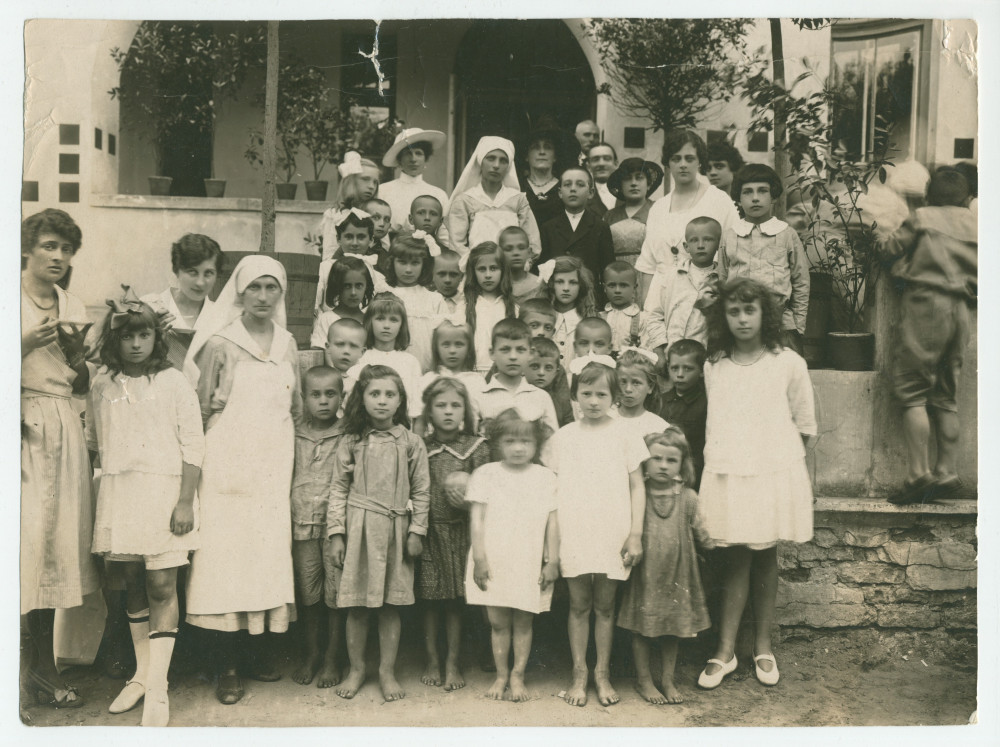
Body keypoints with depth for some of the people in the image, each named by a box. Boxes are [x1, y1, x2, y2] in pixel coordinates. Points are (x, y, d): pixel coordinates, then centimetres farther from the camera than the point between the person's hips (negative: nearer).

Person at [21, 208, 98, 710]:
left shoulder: (73, 308, 15)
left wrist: (75, 351, 1)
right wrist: (27, 343, -15)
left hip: (61, 432, 5)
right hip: (18, 427, -5)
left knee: (56, 538, 4)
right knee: (23, 537, -8)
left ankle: (42, 665, 13)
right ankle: (35, 665, 2)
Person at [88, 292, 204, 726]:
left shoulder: (173, 383, -4)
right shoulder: (102, 385, 7)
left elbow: (193, 446, -5)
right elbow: (93, 442, 17)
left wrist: (185, 501, -10)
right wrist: (96, 498, 16)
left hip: (164, 491, -4)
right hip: (118, 494, 4)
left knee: (161, 586, -4)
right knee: (133, 584, 12)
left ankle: (157, 689, 1)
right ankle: (141, 674, 26)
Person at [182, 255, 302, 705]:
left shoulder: (287, 345, 12)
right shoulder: (220, 344, -1)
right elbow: (202, 410, -1)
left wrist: (286, 454, 11)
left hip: (274, 466, 4)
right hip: (229, 464, -4)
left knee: (270, 551, 4)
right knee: (226, 553, -4)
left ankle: (261, 652, 18)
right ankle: (227, 667, 6)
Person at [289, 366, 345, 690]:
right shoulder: (294, 436, 5)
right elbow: (284, 478, 12)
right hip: (303, 523, 2)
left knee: (337, 593, 4)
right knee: (307, 593, 10)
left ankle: (331, 659, 19)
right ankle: (310, 654, 27)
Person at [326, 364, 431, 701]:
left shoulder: (411, 443, 0)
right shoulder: (351, 442, 1)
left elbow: (421, 491, 4)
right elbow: (339, 488, 2)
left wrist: (416, 531, 0)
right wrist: (335, 533, -2)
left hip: (395, 529, 0)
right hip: (358, 527, 0)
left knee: (391, 604, 7)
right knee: (356, 605, 7)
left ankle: (387, 671, 21)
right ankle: (356, 669, 24)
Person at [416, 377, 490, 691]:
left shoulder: (476, 447, 0)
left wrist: (469, 493, -18)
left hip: (460, 531, -1)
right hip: (428, 531, 1)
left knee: (455, 601, 6)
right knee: (429, 600, 8)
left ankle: (452, 664, 19)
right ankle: (432, 661, 23)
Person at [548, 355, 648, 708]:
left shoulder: (624, 434, 1)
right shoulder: (563, 437, 4)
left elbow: (637, 486, 3)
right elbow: (552, 489, 8)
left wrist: (636, 534, -3)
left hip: (612, 536, -1)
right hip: (574, 536, 1)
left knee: (605, 605, 9)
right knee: (579, 605, 8)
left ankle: (602, 673, 23)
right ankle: (579, 673, 21)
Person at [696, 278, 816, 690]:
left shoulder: (788, 363, -2)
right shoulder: (713, 367, 5)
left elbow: (805, 425, 4)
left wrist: (776, 452, 3)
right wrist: (720, 455, 8)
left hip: (774, 474, -1)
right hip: (726, 475, 1)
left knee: (766, 556, 8)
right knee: (735, 558, 4)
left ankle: (763, 646, 21)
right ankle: (725, 650, 10)